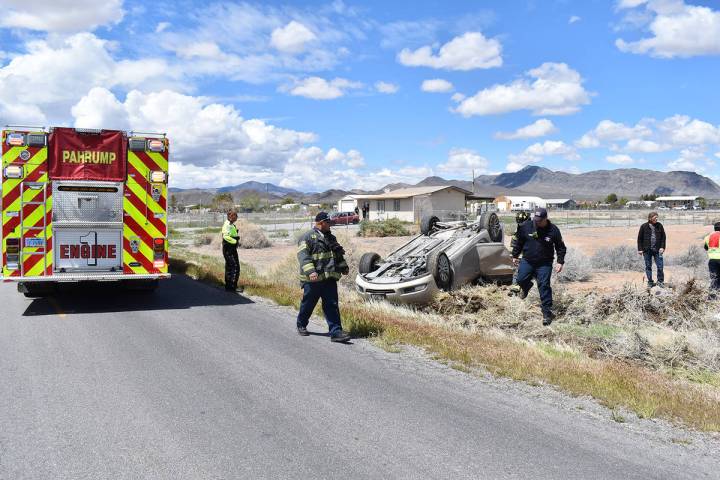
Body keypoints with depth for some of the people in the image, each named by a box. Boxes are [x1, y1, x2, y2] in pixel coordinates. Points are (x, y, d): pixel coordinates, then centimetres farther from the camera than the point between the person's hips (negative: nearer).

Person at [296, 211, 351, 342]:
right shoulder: (307, 237, -6)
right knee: (308, 304, 10)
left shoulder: (330, 237, 18)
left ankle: (336, 332, -5)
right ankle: (301, 325, 33)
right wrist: (310, 271, -28)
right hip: (312, 279, -5)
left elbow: (338, 254, 30)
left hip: (330, 278, 5)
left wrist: (343, 267, 22)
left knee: (332, 305, -2)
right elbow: (303, 256, -17)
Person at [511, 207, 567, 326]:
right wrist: (515, 256, 12)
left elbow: (561, 247, 0)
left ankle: (547, 312, -1)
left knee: (544, 286, -8)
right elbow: (519, 242, 8)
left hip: (544, 264, -2)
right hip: (527, 261, 3)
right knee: (521, 280, -3)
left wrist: (560, 262, -9)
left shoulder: (553, 230, -11)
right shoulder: (526, 226, -8)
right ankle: (527, 287, 36)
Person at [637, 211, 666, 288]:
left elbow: (663, 237, 7)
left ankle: (660, 281, 14)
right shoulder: (644, 226, -2)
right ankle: (650, 282, 17)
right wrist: (640, 249, -2)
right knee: (648, 267, 7)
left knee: (660, 266, -1)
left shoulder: (659, 226, 3)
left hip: (657, 250, 1)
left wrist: (662, 247, -2)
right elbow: (639, 238, 2)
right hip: (647, 250, -1)